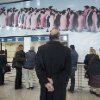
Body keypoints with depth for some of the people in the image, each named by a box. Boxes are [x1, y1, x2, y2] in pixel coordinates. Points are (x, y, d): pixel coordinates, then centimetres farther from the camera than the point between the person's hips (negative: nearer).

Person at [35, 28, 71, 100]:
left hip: (45, 86, 2)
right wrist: (55, 81, -14)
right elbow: (68, 70, -14)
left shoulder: (41, 49, -6)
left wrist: (45, 82, -11)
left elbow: (38, 68, -9)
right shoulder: (66, 50, -9)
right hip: (60, 86, -1)